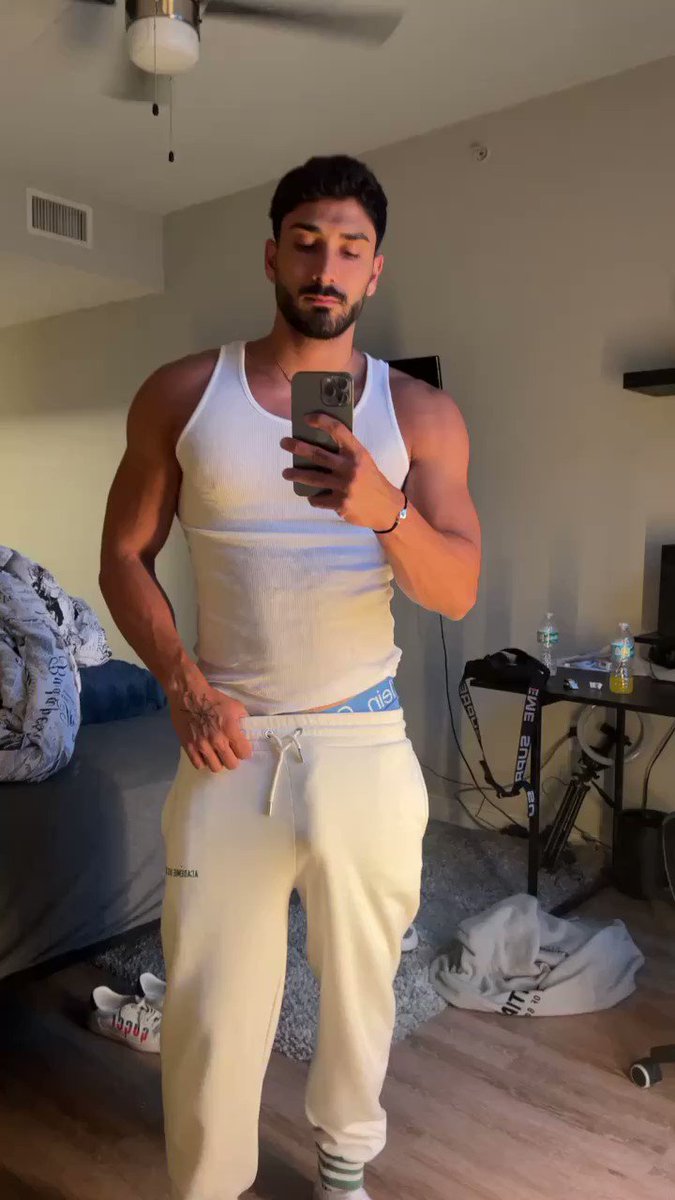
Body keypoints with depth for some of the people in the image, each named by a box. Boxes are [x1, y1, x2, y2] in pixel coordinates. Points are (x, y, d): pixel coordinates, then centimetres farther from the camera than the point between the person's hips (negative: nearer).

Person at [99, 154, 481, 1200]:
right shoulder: (183, 395, 1)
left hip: (365, 741, 1)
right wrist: (184, 683, -10)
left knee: (361, 977, 16)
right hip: (228, 739, 0)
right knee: (210, 1001, 6)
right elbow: (124, 559, 4)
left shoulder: (420, 414, 0)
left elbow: (458, 592, -7)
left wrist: (385, 510, -27)